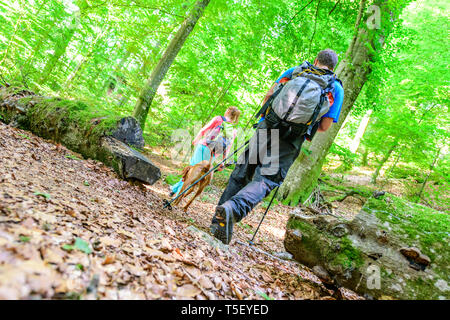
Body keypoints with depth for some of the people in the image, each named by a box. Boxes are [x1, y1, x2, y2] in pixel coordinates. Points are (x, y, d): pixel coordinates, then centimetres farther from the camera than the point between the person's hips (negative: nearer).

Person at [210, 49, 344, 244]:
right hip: (292, 141, -2)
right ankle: (233, 208, -32)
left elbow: (269, 96, 11)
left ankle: (218, 220, 13)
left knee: (240, 176, 10)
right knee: (265, 181, -6)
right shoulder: (336, 88, 13)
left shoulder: (294, 71, 17)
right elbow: (324, 127, 7)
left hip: (267, 127, 2)